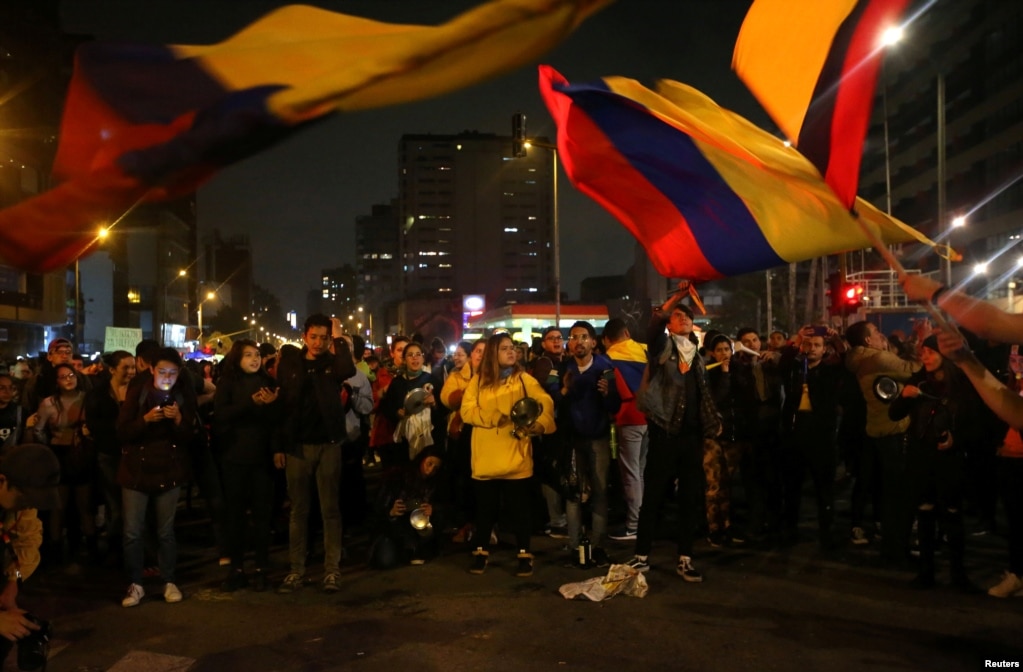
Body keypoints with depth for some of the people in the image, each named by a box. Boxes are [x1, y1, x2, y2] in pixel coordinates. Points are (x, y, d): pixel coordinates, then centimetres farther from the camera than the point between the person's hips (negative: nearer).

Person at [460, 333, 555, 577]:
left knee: (519, 508, 4)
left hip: (516, 457, -1)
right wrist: (493, 417, -17)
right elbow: (466, 411, -4)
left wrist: (539, 424, -25)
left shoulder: (524, 379, 4)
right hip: (485, 457, 1)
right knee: (485, 508, 10)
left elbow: (546, 404, -6)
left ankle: (524, 555, 15)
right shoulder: (478, 381, 6)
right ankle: (481, 552, 25)